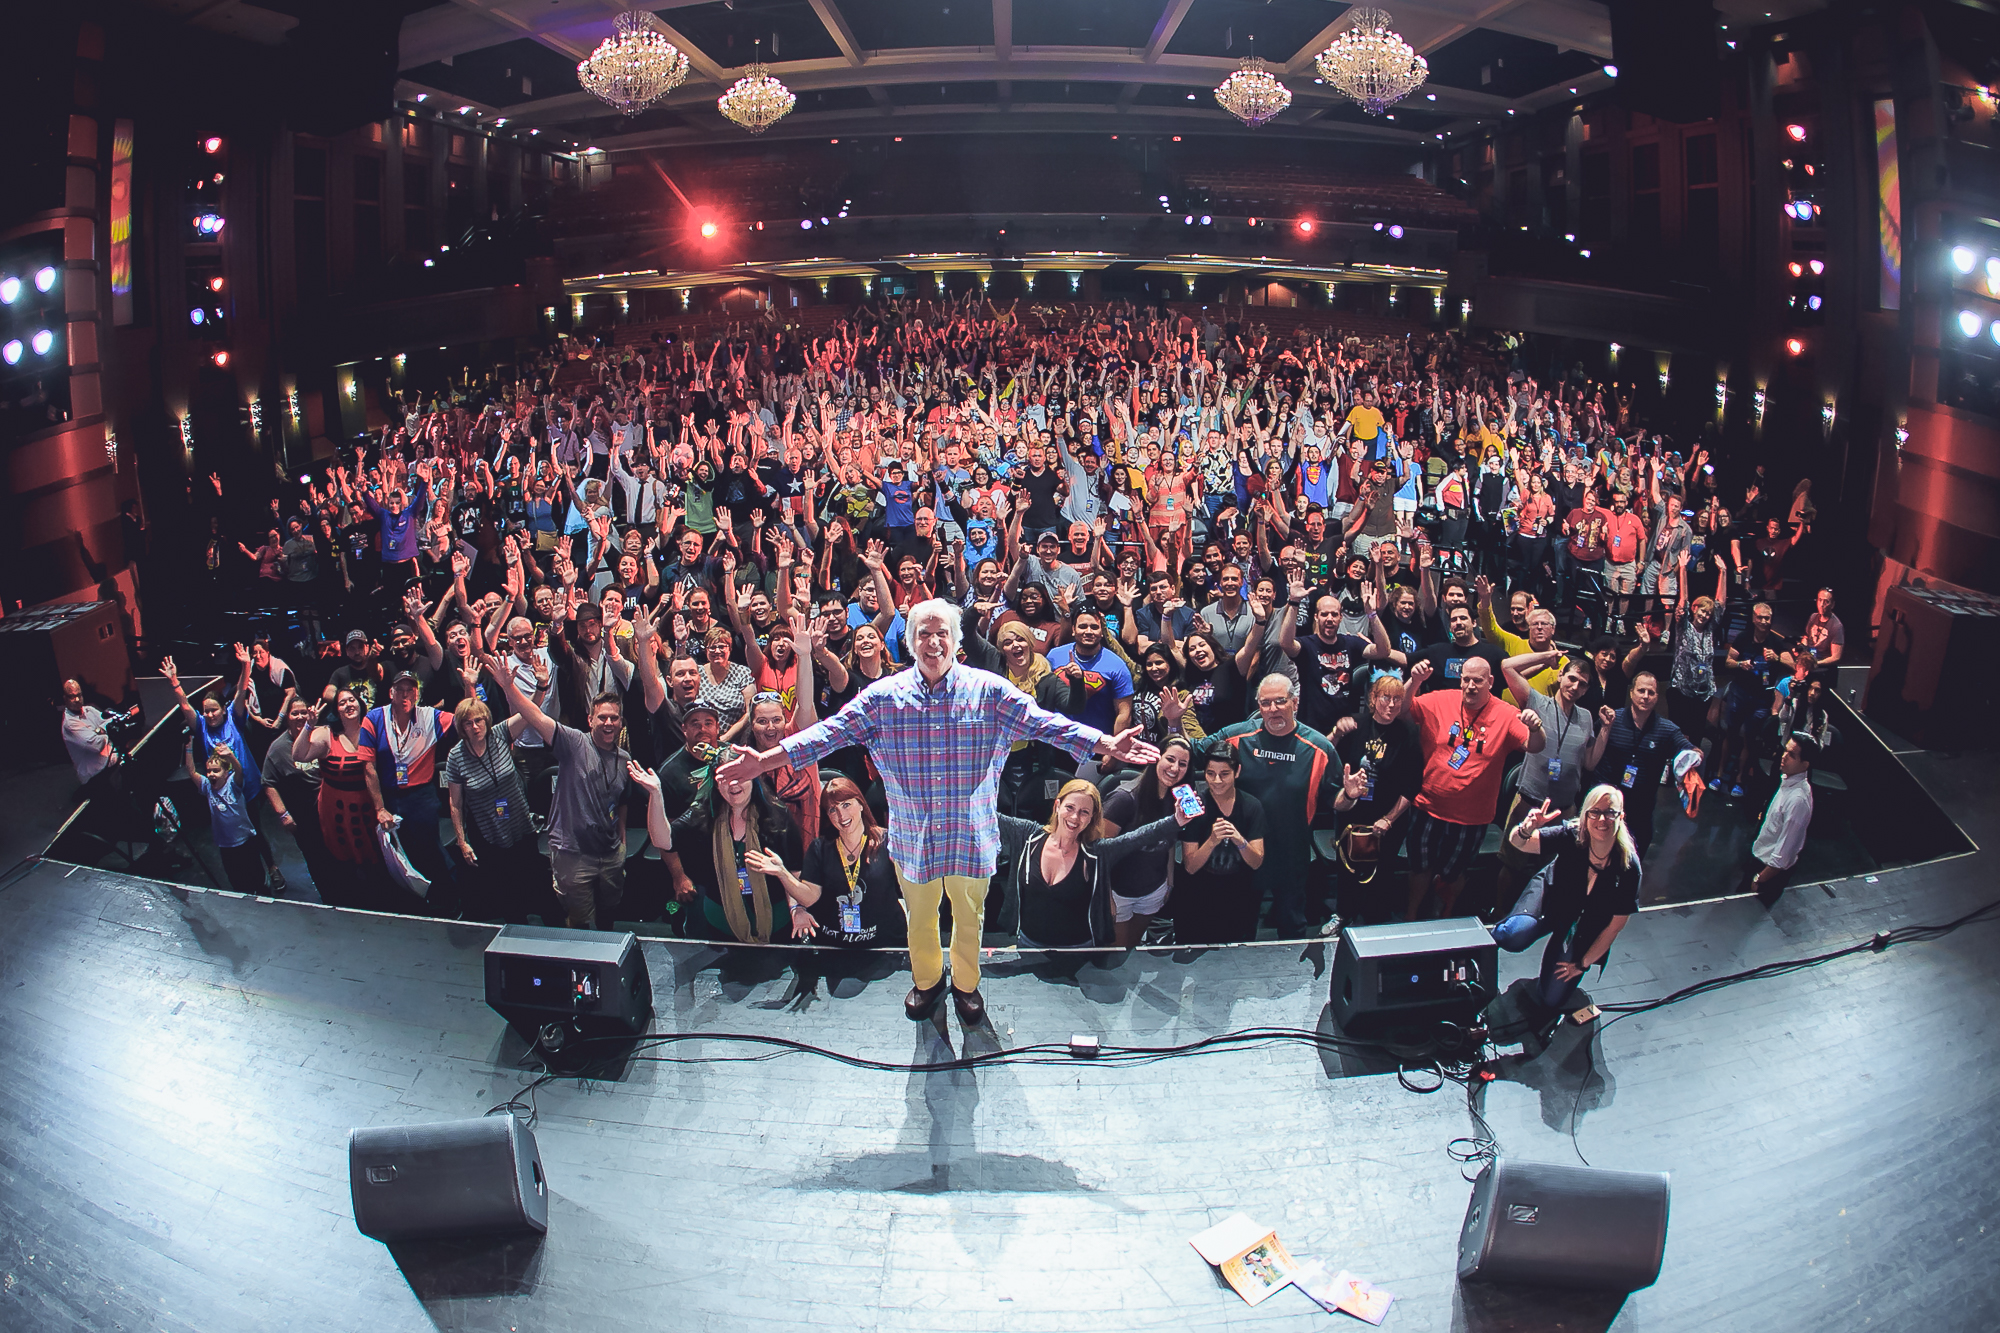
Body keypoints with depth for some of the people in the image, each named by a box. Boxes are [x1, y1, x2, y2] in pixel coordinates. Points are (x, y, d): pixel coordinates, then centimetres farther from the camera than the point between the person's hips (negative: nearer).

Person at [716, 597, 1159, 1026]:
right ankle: (926, 981, 47)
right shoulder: (883, 696, -6)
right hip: (912, 834, 1)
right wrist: (762, 760, -15)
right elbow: (831, 731, -7)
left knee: (969, 916, 17)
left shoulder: (989, 690, -8)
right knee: (920, 916, 19)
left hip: (971, 833, -1)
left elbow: (1044, 723, -12)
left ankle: (967, 985, 43)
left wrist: (1106, 744, -24)